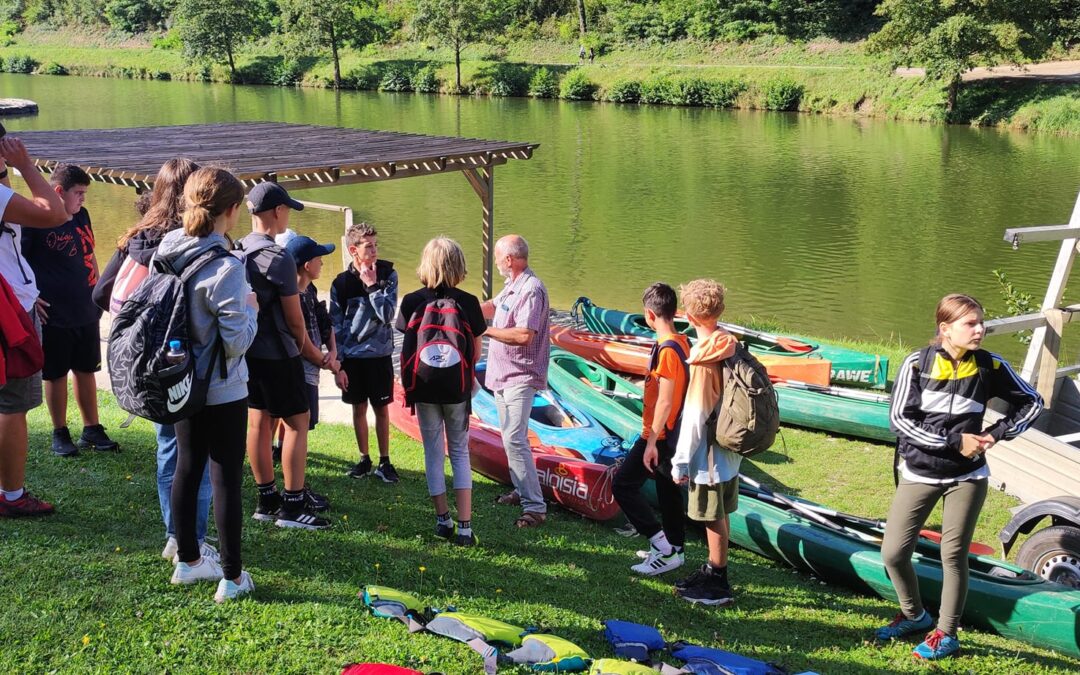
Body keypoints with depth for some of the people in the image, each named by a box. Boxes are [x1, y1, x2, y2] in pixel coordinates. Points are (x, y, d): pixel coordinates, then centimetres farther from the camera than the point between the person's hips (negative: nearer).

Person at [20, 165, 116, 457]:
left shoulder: (81, 216, 8)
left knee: (86, 371, 13)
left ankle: (92, 430, 24)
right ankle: (60, 434, 19)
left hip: (86, 313, 6)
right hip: (54, 316, -6)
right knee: (56, 375, 6)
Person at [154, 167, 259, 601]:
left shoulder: (165, 252, -2)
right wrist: (250, 309, -5)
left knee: (187, 468, 18)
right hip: (221, 391, -7)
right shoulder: (225, 267, -24)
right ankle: (232, 577, 11)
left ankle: (188, 561, 31)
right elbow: (237, 341, -22)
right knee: (226, 479, 2)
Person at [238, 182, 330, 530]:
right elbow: (294, 318, -13)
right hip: (276, 354, -8)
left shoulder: (236, 252, 5)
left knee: (258, 421, 12)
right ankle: (292, 505, 3)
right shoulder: (280, 259, -19)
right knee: (298, 421, 1)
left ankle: (267, 500, 22)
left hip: (247, 350, 8)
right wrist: (303, 345, 9)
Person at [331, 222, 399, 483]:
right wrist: (337, 365, -3)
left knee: (381, 409, 5)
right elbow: (336, 327, 0)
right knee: (359, 408, 9)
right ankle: (364, 459, 21)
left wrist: (372, 285, -17)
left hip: (380, 354, 0)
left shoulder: (387, 274, -3)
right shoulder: (341, 283, -3)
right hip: (352, 356, 1)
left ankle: (384, 462, 14)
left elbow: (388, 314, -13)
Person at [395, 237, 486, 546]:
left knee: (433, 453, 14)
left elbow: (408, 349, 0)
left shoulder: (412, 302, -6)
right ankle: (465, 526, 2)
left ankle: (442, 519, 19)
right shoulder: (468, 302, -6)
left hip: (424, 388, 0)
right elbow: (476, 353, 1)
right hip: (457, 389, 0)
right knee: (460, 452, 10)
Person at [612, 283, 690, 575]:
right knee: (668, 488, 17)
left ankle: (661, 543, -5)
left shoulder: (667, 349, -22)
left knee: (623, 485, -4)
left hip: (659, 434, -10)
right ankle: (674, 548, 27)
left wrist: (651, 442, -21)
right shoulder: (683, 343, 6)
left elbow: (665, 401, -23)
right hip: (674, 432, 10)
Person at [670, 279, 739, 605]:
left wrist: (681, 460, -14)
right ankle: (713, 572, 33)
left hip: (709, 452, -8)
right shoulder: (730, 344, 1)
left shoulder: (704, 356, -23)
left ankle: (718, 584, 13)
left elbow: (695, 413, -21)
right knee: (718, 514, 19)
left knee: (713, 517, 3)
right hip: (730, 447, 8)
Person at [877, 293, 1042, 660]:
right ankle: (914, 615, 29)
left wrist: (996, 433, -6)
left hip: (967, 477, 0)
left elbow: (1032, 403, 7)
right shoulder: (917, 363, -12)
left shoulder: (990, 366, -6)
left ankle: (946, 634, 21)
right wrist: (954, 441, -18)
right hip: (918, 474, 0)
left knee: (953, 554, 3)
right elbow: (899, 419, -16)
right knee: (893, 553, 2)